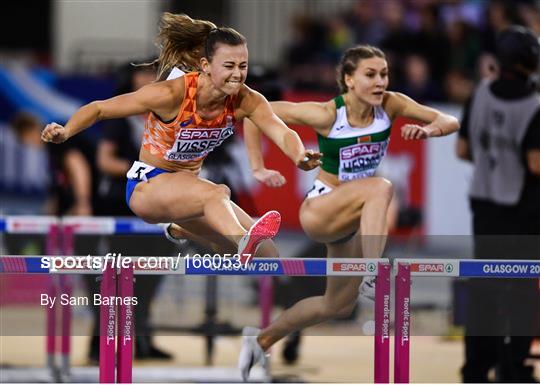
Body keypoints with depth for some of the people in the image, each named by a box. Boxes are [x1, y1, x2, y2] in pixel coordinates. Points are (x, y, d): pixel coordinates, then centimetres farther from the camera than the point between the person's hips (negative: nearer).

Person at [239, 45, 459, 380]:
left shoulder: (391, 105, -11)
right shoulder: (327, 115, -22)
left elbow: (451, 122, -13)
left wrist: (428, 130, -34)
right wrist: (258, 167, -17)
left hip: (351, 219, 6)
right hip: (318, 210, -6)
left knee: (339, 307, 16)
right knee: (380, 188, -35)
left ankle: (262, 339, 34)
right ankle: (374, 278, -40)